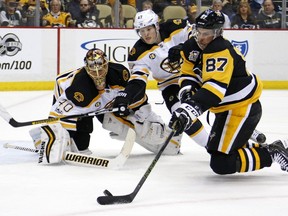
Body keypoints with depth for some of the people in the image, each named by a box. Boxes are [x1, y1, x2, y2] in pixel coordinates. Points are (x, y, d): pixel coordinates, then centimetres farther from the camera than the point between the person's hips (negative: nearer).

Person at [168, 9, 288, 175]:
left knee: (221, 164, -15)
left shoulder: (221, 52, -27)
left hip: (242, 110, -11)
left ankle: (272, 154, -4)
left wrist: (190, 110, -54)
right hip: (228, 108, 11)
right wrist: (187, 91, -13)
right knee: (215, 150, 26)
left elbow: (215, 87, -41)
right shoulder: (194, 48, 3)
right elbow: (190, 74, 11)